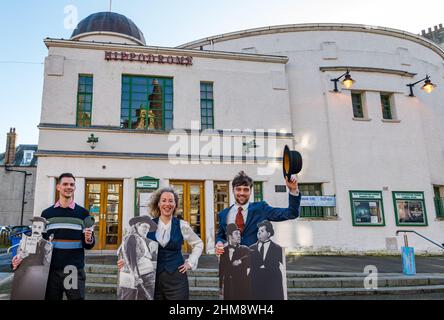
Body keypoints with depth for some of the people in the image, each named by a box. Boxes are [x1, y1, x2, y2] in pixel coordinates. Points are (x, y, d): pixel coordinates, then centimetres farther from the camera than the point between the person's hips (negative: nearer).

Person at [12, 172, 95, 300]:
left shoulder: (83, 213, 3)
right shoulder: (46, 213, 9)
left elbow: (89, 245, 3)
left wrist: (88, 239, -19)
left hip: (75, 271, -2)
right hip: (52, 270, 2)